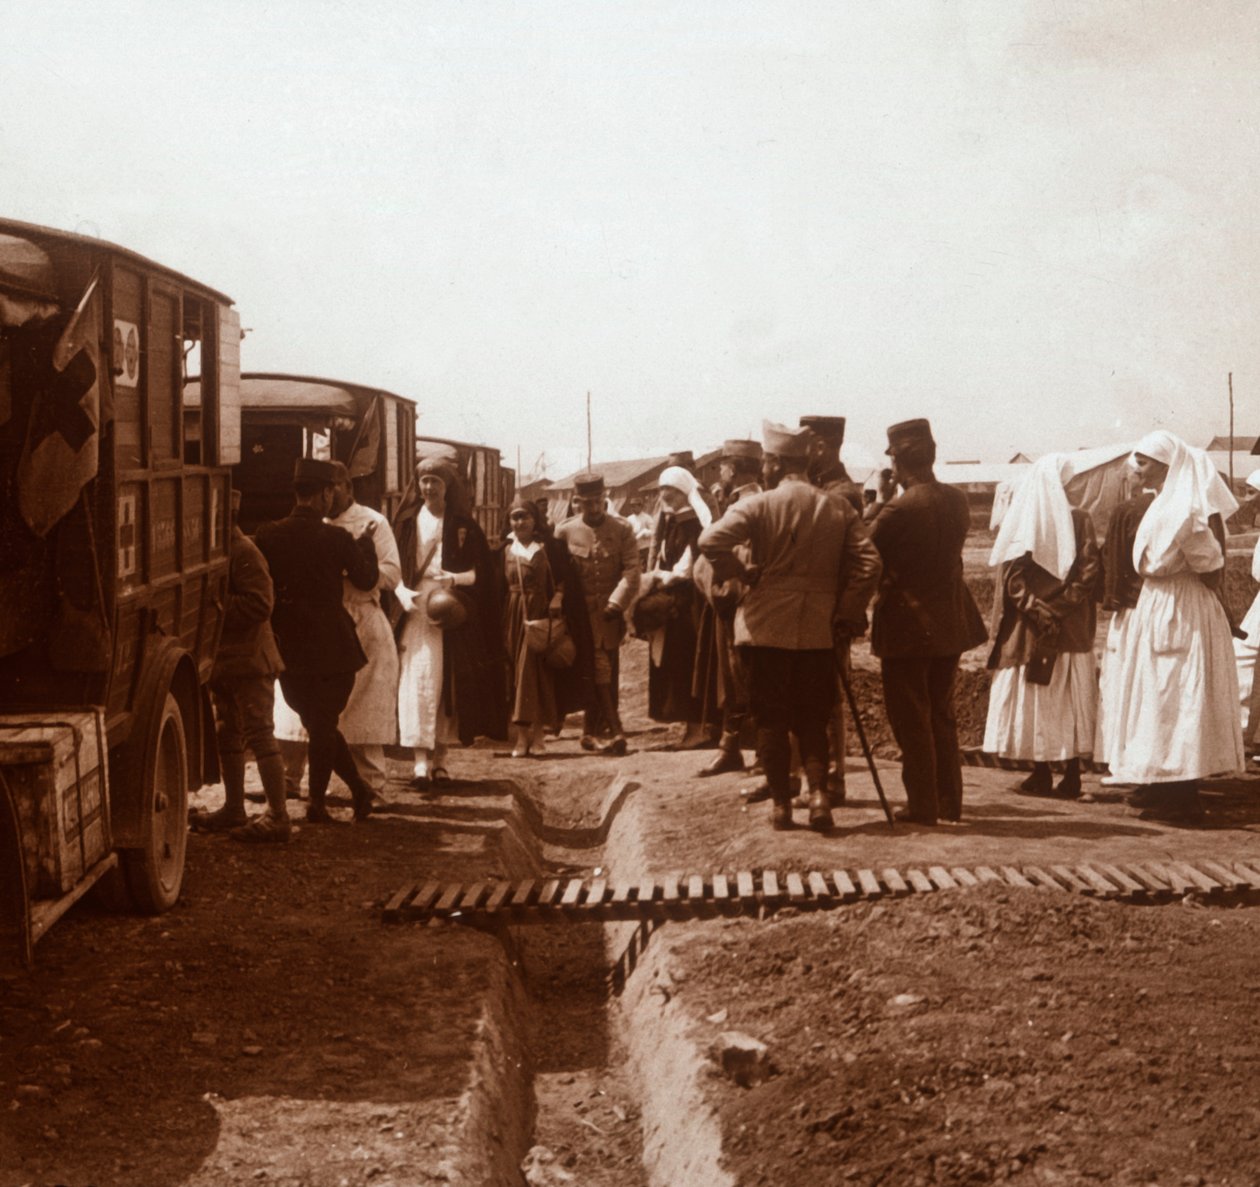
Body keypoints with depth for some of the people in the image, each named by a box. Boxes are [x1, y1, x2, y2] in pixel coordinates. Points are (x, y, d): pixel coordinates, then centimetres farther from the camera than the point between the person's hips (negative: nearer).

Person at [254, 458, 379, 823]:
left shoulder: (267, 536, -5)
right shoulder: (336, 538, -12)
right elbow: (367, 578, 2)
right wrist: (366, 542, 18)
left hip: (287, 646, 3)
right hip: (331, 646, -3)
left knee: (318, 725, 17)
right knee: (324, 726, 9)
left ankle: (358, 789, 21)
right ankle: (316, 803, 11)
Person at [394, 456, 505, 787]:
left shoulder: (464, 525, 5)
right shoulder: (407, 521, 7)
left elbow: (479, 572, 3)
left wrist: (454, 579, -16)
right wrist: (405, 595, -12)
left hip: (452, 615, 1)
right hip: (416, 611, 0)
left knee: (450, 685, 2)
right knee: (418, 682, -12)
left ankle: (440, 758, 12)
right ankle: (421, 759, -17)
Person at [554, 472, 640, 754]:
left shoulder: (622, 529, 3)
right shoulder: (565, 531, 2)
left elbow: (632, 570, -5)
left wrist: (617, 602, -17)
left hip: (610, 613, 2)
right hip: (581, 612, -2)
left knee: (607, 675, 8)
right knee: (600, 670, -12)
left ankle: (592, 733, 20)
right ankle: (616, 732, -15)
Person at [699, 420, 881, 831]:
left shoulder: (758, 505, -8)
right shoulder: (839, 510, 3)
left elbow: (710, 540, -19)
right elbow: (869, 564, -3)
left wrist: (741, 570, -4)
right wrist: (848, 613, 3)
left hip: (768, 627, -3)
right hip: (819, 629, 3)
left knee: (771, 720, 7)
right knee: (812, 721, 12)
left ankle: (781, 803, 8)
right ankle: (818, 792, -5)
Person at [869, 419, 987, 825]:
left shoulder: (899, 509, -20)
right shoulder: (957, 501, 1)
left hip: (907, 624, -7)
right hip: (951, 621, 7)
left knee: (911, 720, 3)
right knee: (941, 715, 17)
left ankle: (922, 805, 5)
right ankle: (949, 802, 22)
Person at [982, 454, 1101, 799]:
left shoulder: (1018, 520, -2)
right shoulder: (1079, 519, -2)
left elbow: (1011, 577, -7)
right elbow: (1089, 573, -9)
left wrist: (1035, 608, -7)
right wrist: (1063, 607, -7)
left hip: (1028, 629, 0)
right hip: (1073, 631, 0)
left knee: (1034, 701, 5)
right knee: (1071, 701, 6)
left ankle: (1041, 775, 6)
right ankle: (1071, 775, 5)